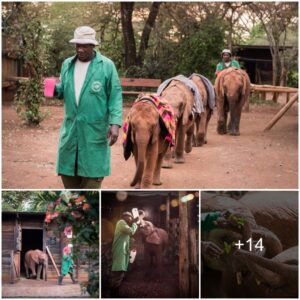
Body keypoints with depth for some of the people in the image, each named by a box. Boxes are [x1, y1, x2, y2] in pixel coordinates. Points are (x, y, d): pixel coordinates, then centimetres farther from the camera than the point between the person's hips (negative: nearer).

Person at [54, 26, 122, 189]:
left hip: (95, 131, -5)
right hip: (70, 130, 5)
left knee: (91, 177, -2)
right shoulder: (67, 64, 9)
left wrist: (115, 123, -16)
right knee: (68, 172, 9)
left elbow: (115, 96, -6)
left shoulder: (107, 66, -5)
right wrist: (54, 89, -5)